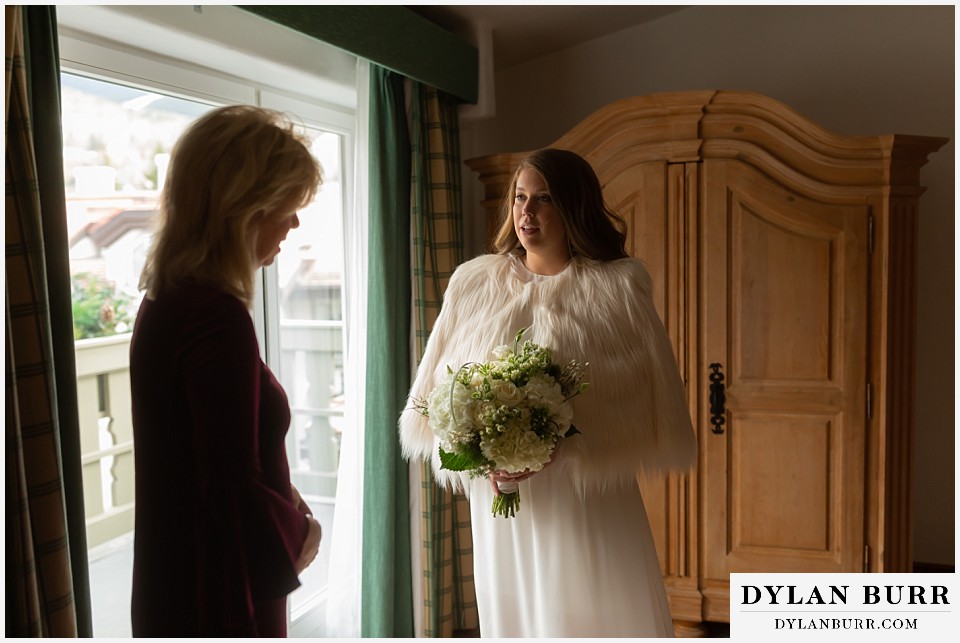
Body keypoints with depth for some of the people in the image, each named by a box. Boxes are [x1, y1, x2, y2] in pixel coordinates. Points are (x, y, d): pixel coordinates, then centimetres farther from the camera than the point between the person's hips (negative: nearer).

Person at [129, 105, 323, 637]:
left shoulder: (167, 301, 4)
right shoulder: (218, 316, -25)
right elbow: (233, 489, -26)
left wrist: (283, 503, 4)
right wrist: (298, 533, -8)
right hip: (224, 603, -9)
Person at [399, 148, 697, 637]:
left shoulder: (619, 285, -3)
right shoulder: (472, 281, 6)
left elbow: (650, 401, -6)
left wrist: (565, 445, -18)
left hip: (588, 502, -2)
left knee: (597, 616, 4)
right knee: (514, 615, 12)